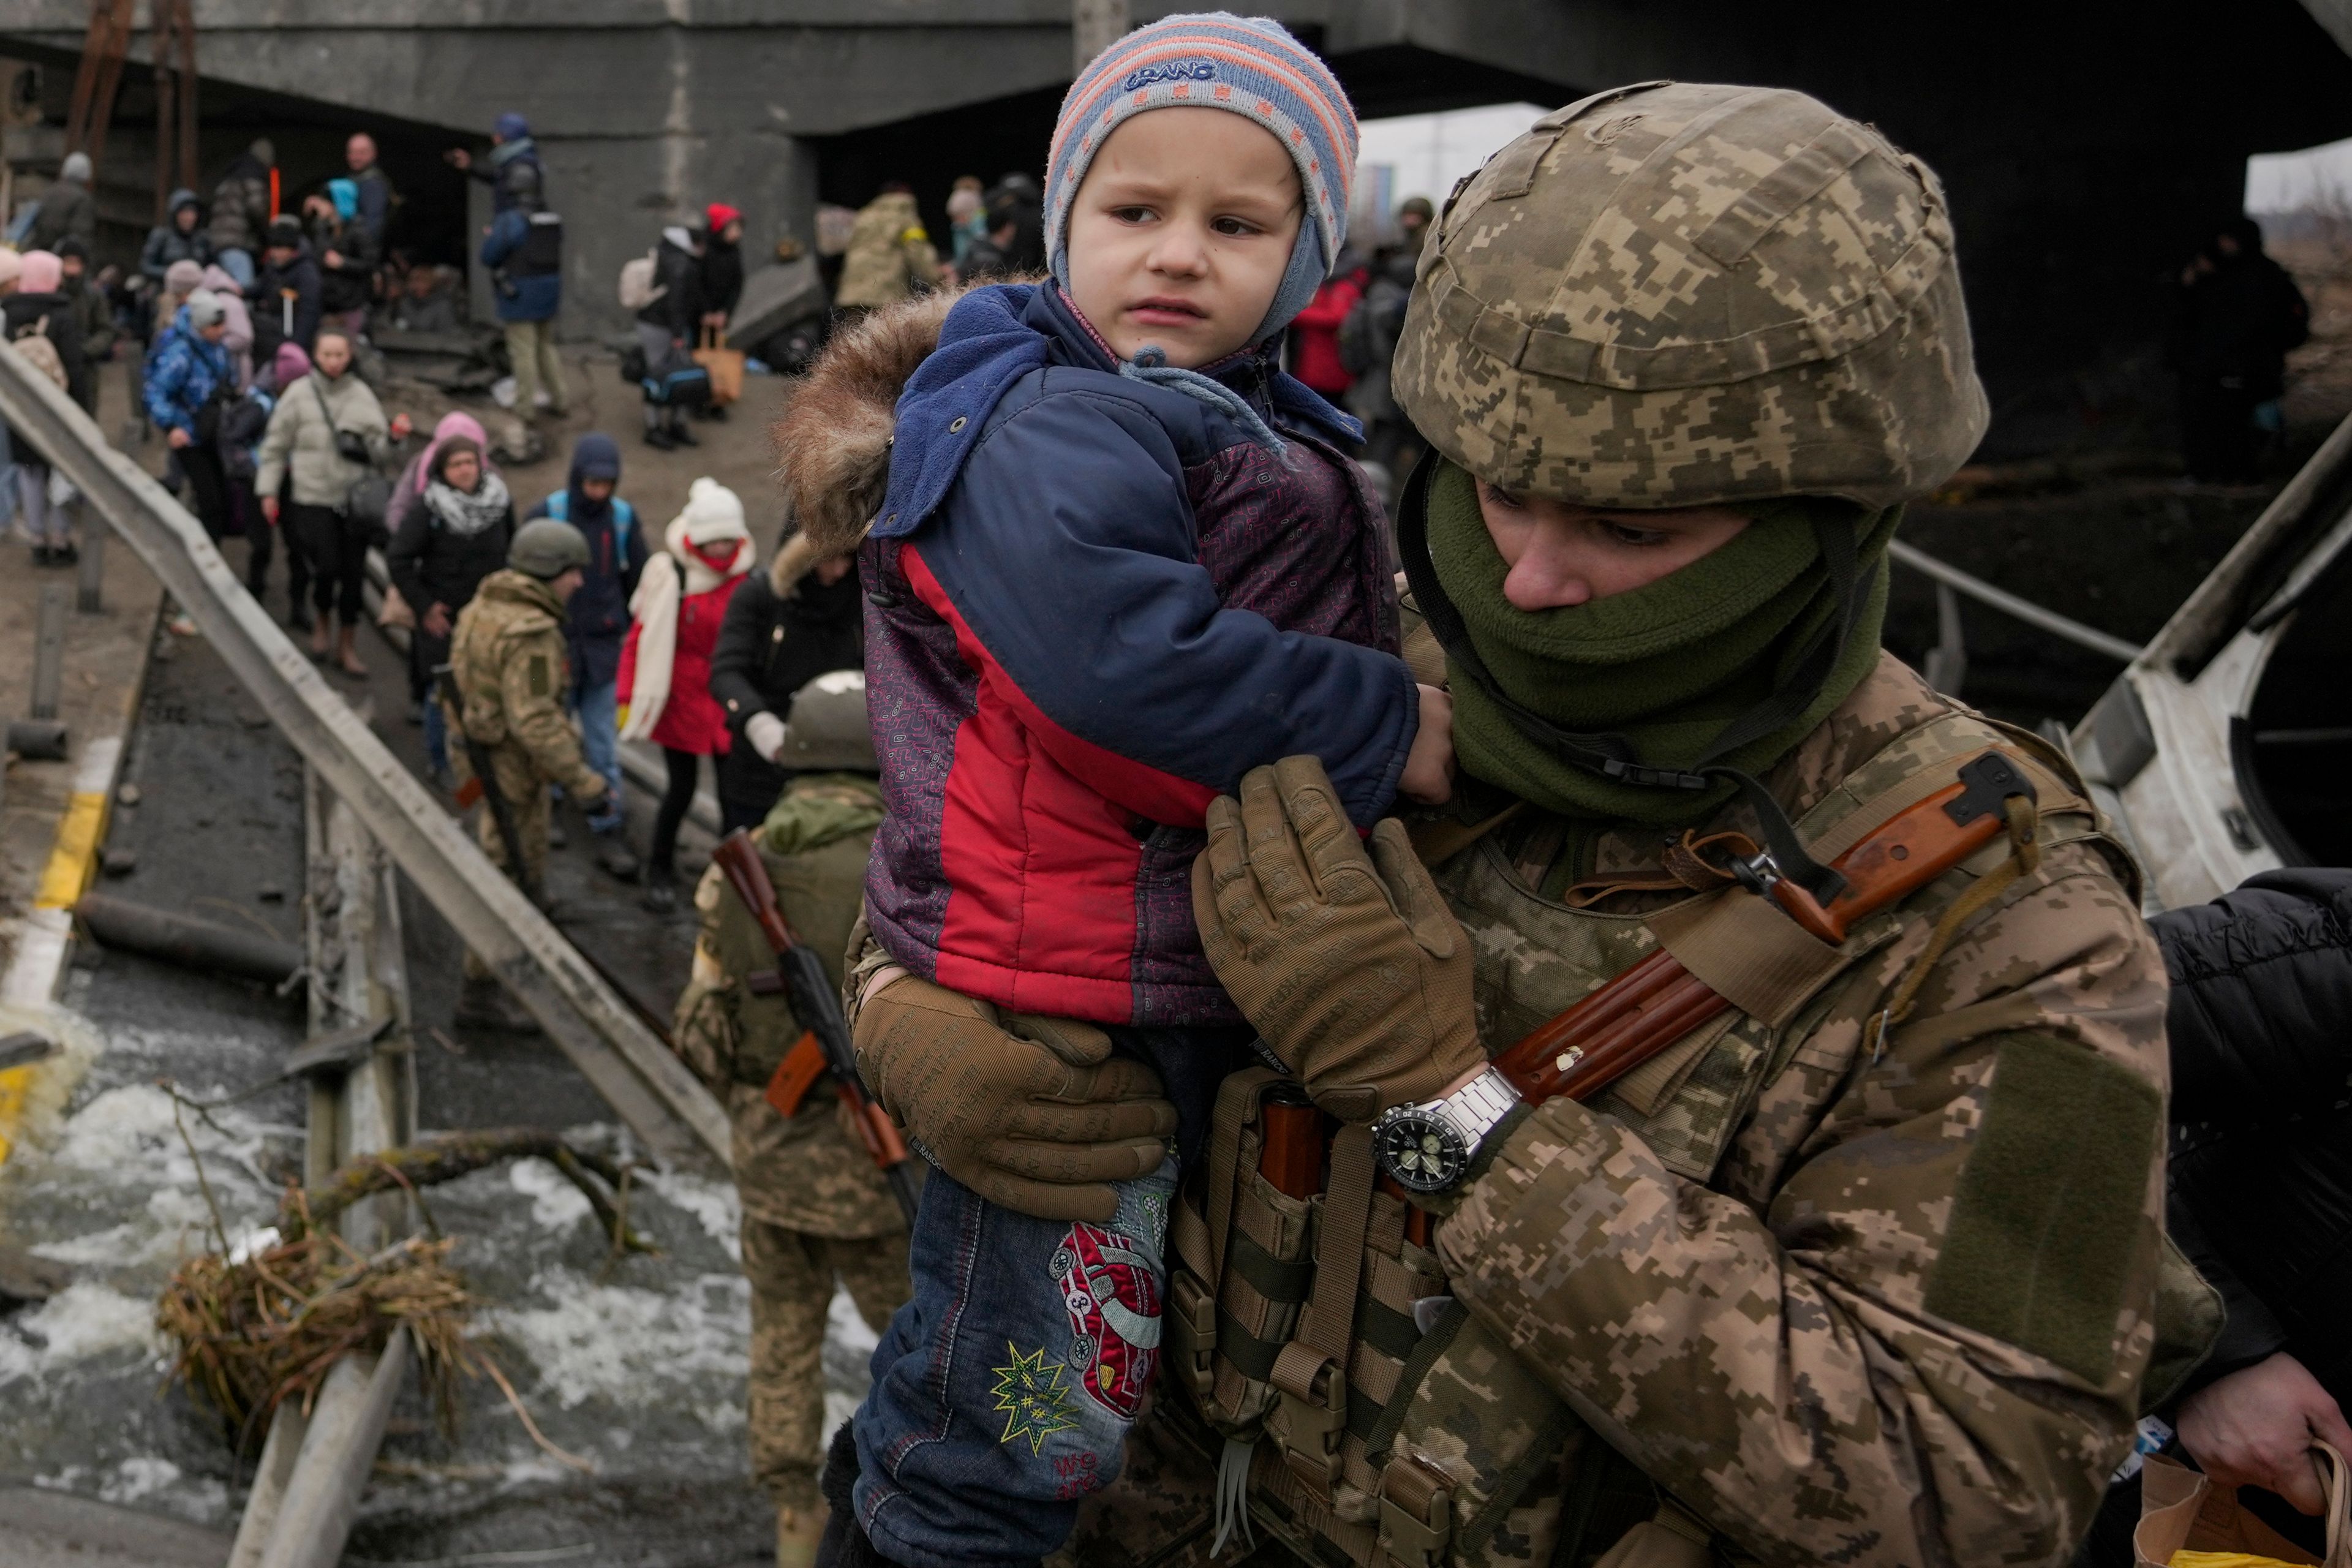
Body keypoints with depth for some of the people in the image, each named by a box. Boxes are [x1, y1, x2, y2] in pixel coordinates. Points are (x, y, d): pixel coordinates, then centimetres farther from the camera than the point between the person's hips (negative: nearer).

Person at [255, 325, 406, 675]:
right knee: (327, 567, -11)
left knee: (354, 573, 5)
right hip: (313, 499, -2)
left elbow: (377, 450, 6)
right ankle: (322, 623, 22)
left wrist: (392, 436, -15)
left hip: (355, 499, 2)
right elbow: (275, 446, 4)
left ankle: (347, 647, 20)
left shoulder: (362, 395, 4)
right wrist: (268, 491, 2)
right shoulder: (299, 396, -2)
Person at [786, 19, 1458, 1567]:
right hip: (1064, 995, -9)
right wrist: (1379, 726, -24)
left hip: (1202, 992, 9)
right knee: (1026, 1410, 0)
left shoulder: (1277, 442, 15)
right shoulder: (1054, 431, -16)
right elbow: (1112, 655, -31)